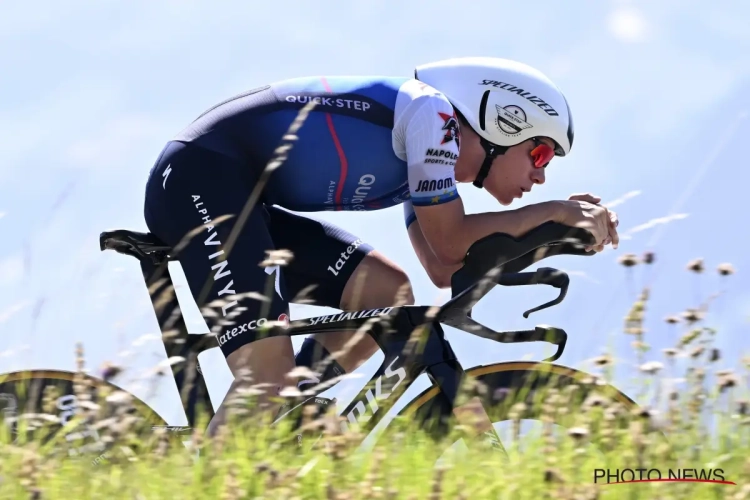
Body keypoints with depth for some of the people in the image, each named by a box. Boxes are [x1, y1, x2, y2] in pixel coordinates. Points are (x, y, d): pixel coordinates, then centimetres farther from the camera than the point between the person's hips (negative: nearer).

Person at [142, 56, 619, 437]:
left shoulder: (423, 161, 19)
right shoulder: (432, 110, -9)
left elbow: (445, 269, 15)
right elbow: (451, 242, -9)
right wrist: (553, 212, 0)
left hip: (244, 201, 10)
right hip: (200, 179, -10)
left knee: (389, 294, 3)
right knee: (269, 381, -21)